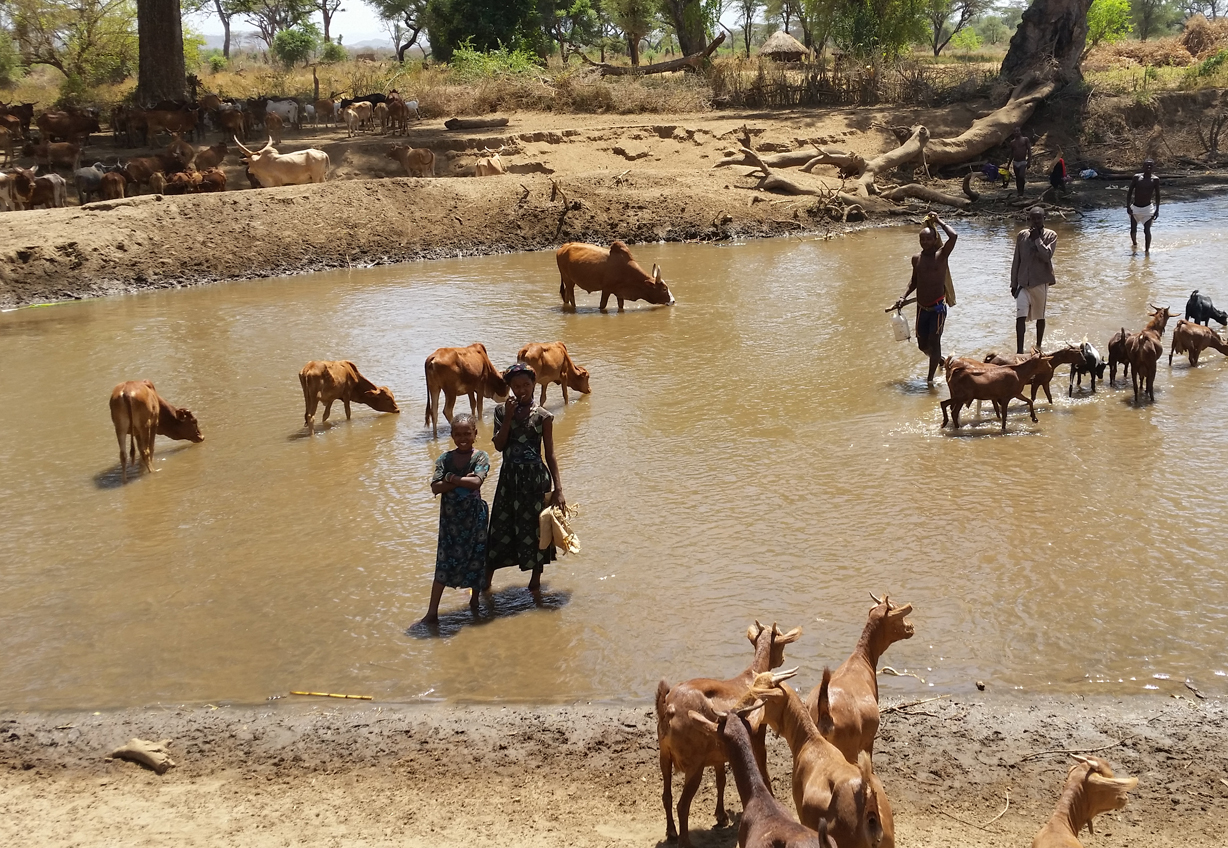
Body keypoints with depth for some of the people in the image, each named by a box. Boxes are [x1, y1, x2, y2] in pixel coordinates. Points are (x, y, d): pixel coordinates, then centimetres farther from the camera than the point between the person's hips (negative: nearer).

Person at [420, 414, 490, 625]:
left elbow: (476, 481, -23)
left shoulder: (481, 457, -6)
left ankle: (475, 600, 32)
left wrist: (450, 478, -14)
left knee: (476, 558, 9)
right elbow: (436, 487, -12)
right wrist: (462, 481, -20)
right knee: (444, 563, 1)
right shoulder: (445, 459, 0)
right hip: (450, 516, 2)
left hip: (474, 516, -2)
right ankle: (432, 612, 3)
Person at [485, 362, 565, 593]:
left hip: (535, 478, -2)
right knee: (501, 526, 8)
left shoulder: (542, 416, -3)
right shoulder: (502, 411, 2)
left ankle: (536, 578, 25)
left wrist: (558, 489, -6)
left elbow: (550, 454, -2)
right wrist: (509, 416, -15)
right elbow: (499, 445, -8)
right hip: (509, 477, 2)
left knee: (535, 527, 6)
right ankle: (486, 579, 20)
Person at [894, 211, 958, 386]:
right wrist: (904, 297, 8)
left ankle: (930, 377, -7)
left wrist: (939, 221, -14)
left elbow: (953, 236, -26)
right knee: (923, 345, 13)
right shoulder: (916, 259, 5)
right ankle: (939, 359, 44)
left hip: (938, 307, -5)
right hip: (921, 308, 5)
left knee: (934, 340, -12)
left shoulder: (941, 255, -9)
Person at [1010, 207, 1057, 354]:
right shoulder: (1022, 235, 4)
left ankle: (1038, 346, 26)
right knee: (1020, 316, -11)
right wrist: (1013, 284, 8)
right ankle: (1019, 351, -12)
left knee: (1040, 316, 11)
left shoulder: (1050, 235, -3)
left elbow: (1047, 255, -19)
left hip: (1041, 282, -1)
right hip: (1023, 283, 1)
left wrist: (1037, 238, -17)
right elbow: (1016, 261, 8)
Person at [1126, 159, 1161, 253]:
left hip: (1147, 208, -2)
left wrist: (1157, 210, -6)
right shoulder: (1137, 177, -4)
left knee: (1147, 230, -12)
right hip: (1135, 207, 2)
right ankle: (1135, 244, 36)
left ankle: (1147, 250, -2)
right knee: (1133, 230, 7)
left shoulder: (1155, 180, -6)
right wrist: (1128, 206, -8)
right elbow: (1129, 192, -1)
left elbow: (1157, 195, -1)